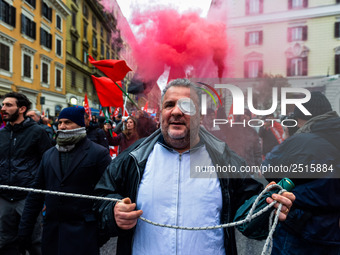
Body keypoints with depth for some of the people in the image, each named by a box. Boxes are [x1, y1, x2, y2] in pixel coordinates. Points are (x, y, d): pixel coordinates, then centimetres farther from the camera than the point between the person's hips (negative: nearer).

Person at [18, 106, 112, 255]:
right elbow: (36, 192, 12)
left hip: (83, 232, -5)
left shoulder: (99, 153, -8)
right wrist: (24, 229, 10)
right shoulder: (48, 155, 10)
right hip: (51, 231, 5)